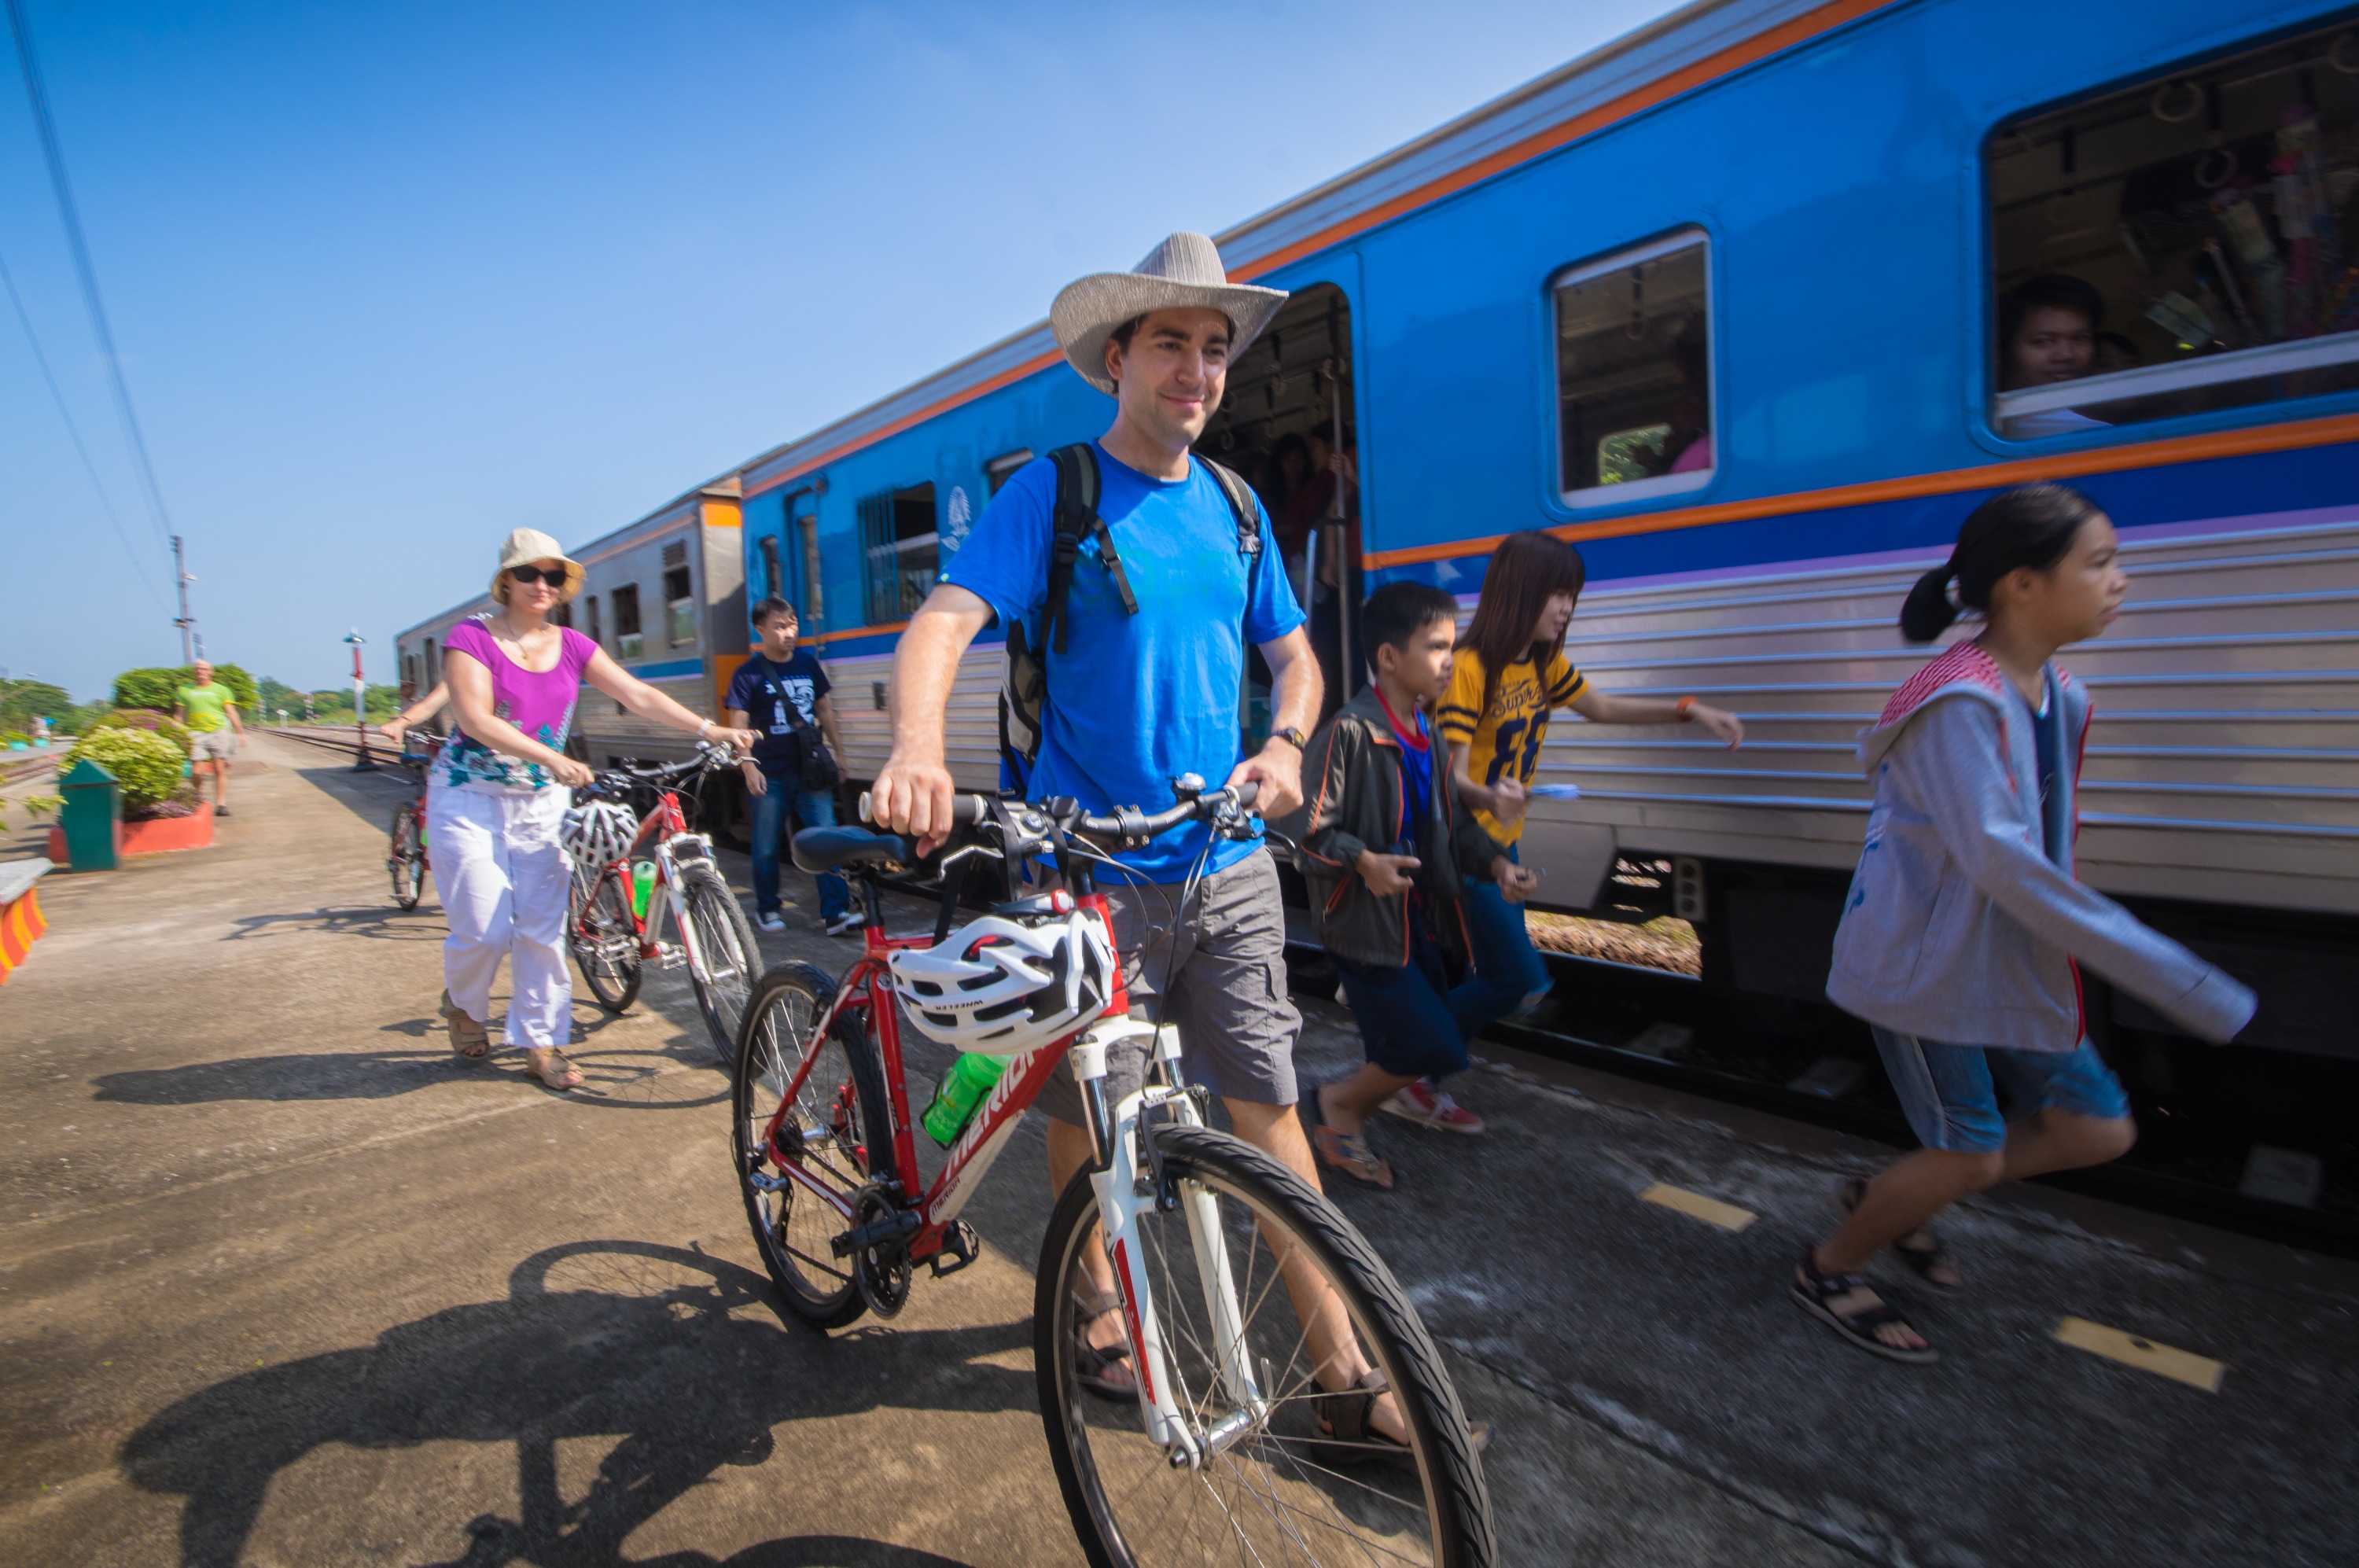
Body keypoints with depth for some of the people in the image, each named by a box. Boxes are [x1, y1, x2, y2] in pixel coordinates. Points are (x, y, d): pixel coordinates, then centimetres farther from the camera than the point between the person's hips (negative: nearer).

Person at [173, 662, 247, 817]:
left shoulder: (221, 689, 10)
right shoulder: (184, 690, 13)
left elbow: (231, 713, 7)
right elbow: (179, 715, 15)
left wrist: (240, 733, 1)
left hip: (219, 731, -1)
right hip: (196, 733, 1)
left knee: (220, 769, -5)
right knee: (197, 771, -7)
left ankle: (221, 804, -4)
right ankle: (199, 799, 18)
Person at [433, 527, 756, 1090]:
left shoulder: (571, 646, 6)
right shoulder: (472, 638, -7)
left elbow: (639, 695, -3)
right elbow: (476, 718, -19)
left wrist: (708, 729, -16)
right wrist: (552, 758, -34)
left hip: (543, 801, 4)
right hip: (470, 799, -3)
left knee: (543, 928, 2)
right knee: (485, 929, -6)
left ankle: (540, 1042, 15)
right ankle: (461, 1003, 28)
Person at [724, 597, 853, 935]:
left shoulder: (807, 663, 7)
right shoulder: (748, 674, -6)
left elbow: (824, 708, 16)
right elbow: (739, 725, -9)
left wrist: (838, 750, 13)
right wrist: (749, 767, -21)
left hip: (810, 770, 3)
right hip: (770, 775, -3)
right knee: (766, 846, 9)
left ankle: (835, 912, -2)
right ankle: (767, 909, 27)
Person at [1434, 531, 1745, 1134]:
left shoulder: (1542, 663, 7)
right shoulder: (1470, 667, -19)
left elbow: (1601, 707, 22)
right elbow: (1452, 777, -24)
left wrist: (1690, 710, 13)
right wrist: (1490, 798, -46)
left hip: (1502, 844, 9)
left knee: (1495, 979, 10)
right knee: (1522, 982, -10)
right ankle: (1406, 1074, 5)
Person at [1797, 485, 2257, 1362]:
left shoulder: (2056, 696, 4)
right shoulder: (1959, 703, -25)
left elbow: (2043, 848, 14)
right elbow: (2001, 861, -31)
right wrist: (2187, 988, -28)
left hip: (2006, 957, 9)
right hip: (1923, 959, -9)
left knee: (2097, 1128, 13)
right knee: (1972, 1154, 2)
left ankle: (1889, 1201, 31)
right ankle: (1829, 1271, 25)